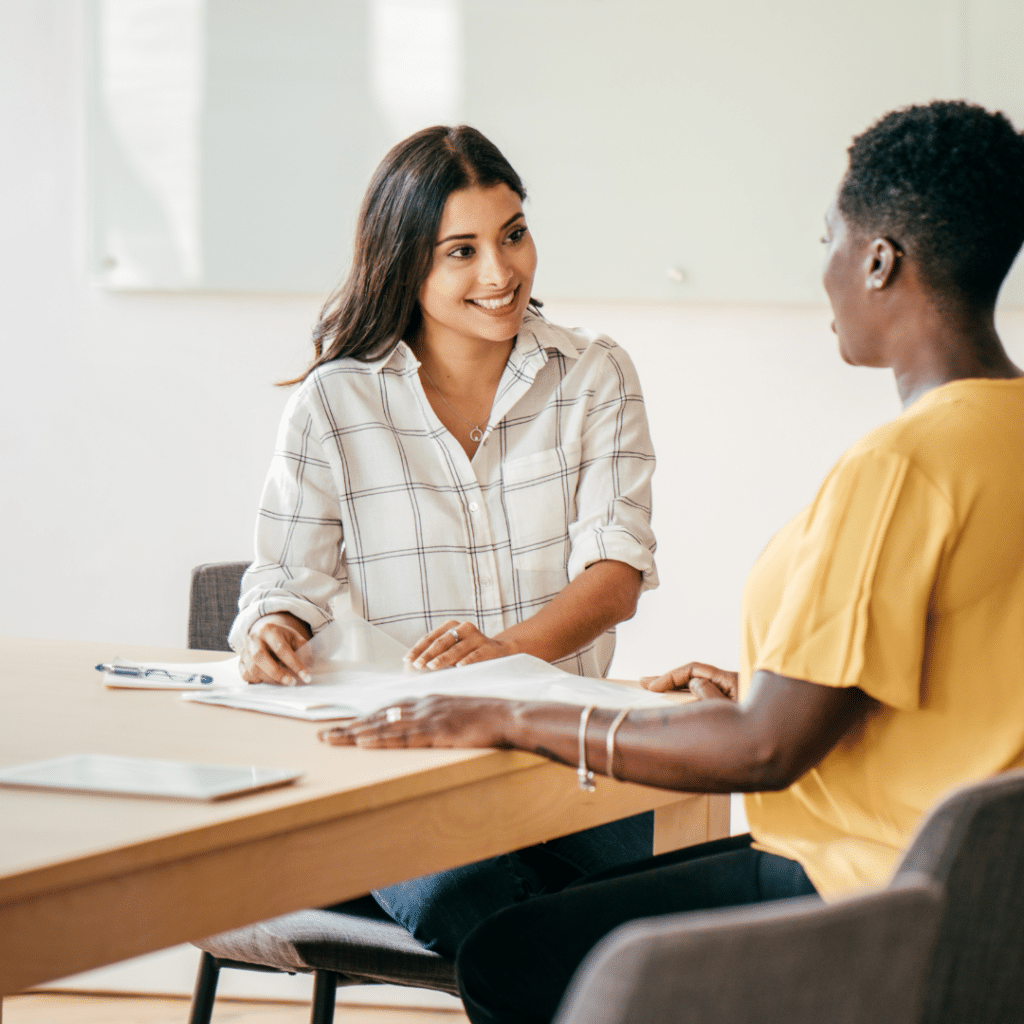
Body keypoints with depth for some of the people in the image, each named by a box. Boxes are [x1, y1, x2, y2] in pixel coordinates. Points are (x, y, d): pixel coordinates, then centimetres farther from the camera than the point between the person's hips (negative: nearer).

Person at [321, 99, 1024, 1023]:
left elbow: (765, 749, -24)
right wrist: (762, 692, 24)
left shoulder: (902, 465, -24)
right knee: (593, 900, 24)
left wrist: (514, 721, -16)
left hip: (863, 896, -10)